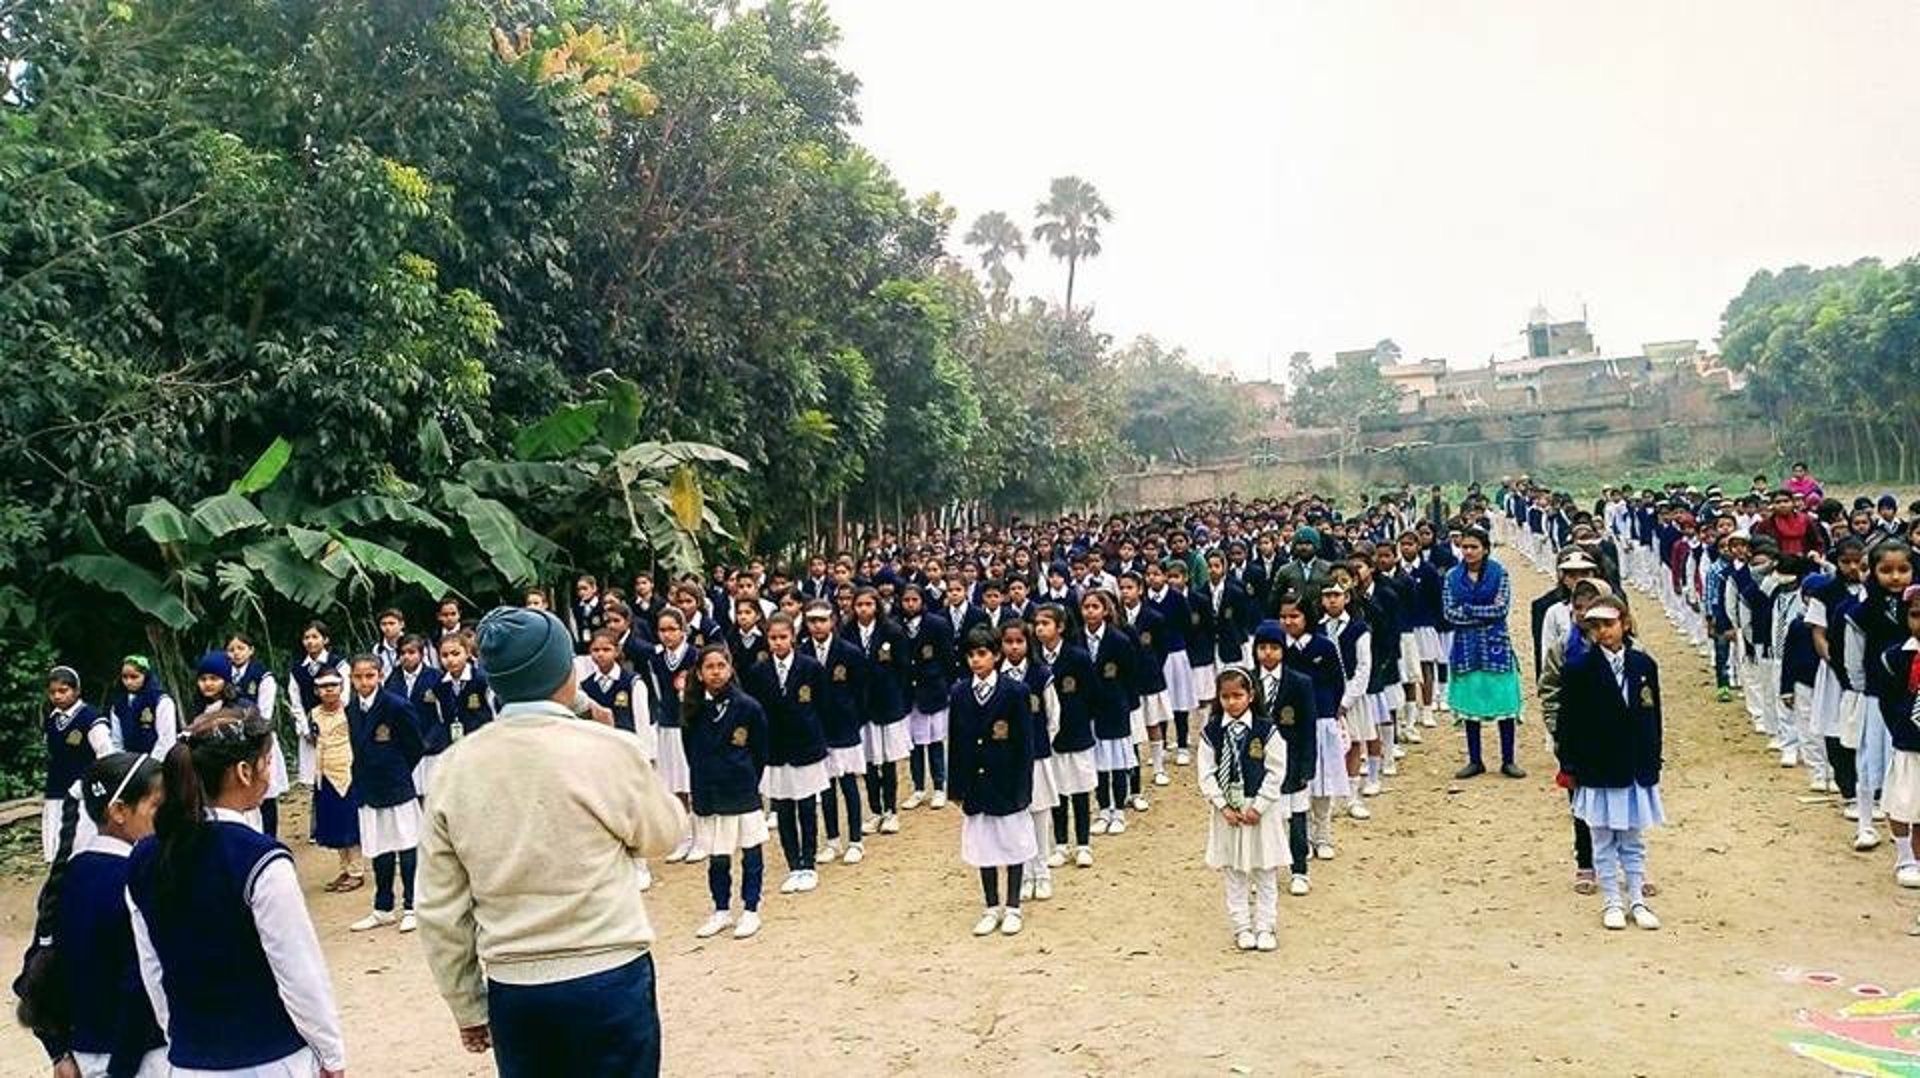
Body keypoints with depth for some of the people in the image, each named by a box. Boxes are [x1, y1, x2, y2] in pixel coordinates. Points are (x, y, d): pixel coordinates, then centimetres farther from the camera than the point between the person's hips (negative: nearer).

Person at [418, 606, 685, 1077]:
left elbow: (439, 910, 2)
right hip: (608, 981, -3)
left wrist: (466, 1006, 14)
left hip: (512, 991, 3)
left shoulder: (454, 767, -3)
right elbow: (664, 834, 6)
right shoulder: (609, 750, -13)